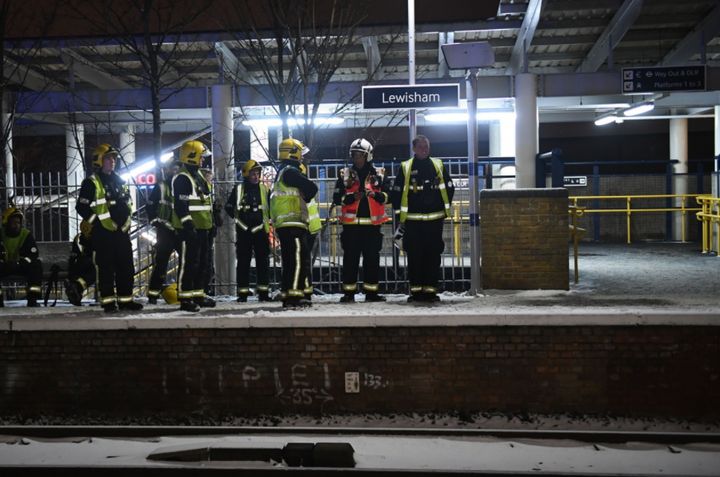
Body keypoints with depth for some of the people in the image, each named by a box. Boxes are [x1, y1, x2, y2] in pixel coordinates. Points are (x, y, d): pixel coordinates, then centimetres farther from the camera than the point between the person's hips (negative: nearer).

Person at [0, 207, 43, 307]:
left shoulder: (26, 234, -7)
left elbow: (33, 255, -15)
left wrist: (19, 263, -31)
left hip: (20, 266, 1)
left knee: (36, 265, -27)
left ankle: (32, 300, -27)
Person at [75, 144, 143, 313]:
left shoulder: (120, 181, 16)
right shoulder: (91, 183, -6)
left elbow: (128, 203, 26)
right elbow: (82, 207, -9)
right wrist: (96, 222, -8)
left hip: (122, 231, 7)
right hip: (103, 233, -7)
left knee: (126, 267, 7)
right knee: (106, 268, -3)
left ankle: (125, 300, 14)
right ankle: (108, 301, 3)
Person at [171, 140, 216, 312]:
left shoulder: (199, 175, 18)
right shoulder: (182, 178, -13)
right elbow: (180, 205, -20)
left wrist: (210, 224, 24)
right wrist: (188, 224, -25)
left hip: (202, 228, 10)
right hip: (189, 229, -10)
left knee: (203, 264, 14)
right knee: (188, 264, -8)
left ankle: (198, 295, 23)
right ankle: (185, 298, -3)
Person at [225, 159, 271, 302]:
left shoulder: (264, 189, 7)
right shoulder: (238, 189, 2)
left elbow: (271, 207, 18)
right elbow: (228, 207, 12)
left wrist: (266, 218, 6)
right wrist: (238, 218, 4)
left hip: (260, 230, 2)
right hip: (243, 231, -1)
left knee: (263, 261, 1)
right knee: (243, 262, 2)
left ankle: (263, 291, 5)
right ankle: (242, 293, 7)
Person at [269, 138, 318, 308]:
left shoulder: (282, 172, 23)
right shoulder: (290, 171, -8)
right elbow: (312, 188, -13)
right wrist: (306, 196, 7)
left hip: (283, 225, 10)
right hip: (292, 223, -10)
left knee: (290, 261, 11)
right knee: (298, 259, -13)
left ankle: (287, 295, 13)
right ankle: (293, 295, -18)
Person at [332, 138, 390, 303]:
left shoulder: (378, 175, 10)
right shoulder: (345, 175, 7)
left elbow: (387, 196, 7)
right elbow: (337, 198, 4)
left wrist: (376, 195, -12)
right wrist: (352, 197, -13)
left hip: (372, 223, 1)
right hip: (351, 223, -1)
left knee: (372, 258, 4)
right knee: (350, 258, -1)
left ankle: (371, 292, 10)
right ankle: (348, 292, 4)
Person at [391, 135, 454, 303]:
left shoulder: (438, 165, 8)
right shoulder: (405, 167, 3)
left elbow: (449, 188, 14)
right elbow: (396, 192, 4)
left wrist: (444, 209, 10)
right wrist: (400, 215, 1)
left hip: (434, 219, 2)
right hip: (412, 220, -1)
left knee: (433, 255, 2)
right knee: (414, 256, 0)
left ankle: (430, 289, 8)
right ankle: (415, 290, 7)